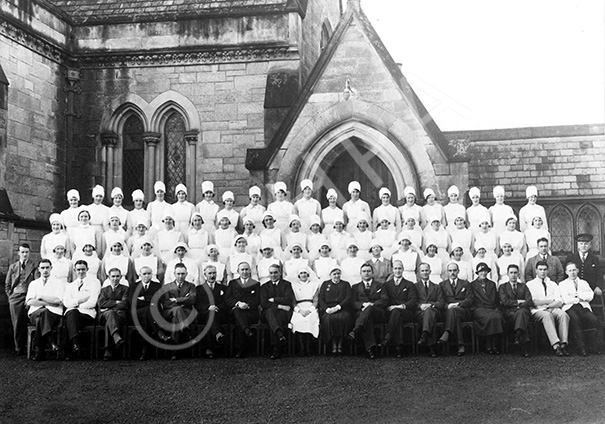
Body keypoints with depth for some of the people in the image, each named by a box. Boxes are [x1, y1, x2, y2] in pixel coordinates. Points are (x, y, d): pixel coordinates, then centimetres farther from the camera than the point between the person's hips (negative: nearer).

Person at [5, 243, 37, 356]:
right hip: (15, 297, 2)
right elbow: (7, 284, 19)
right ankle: (18, 348, 1)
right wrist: (10, 296, 6)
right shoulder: (12, 267, 17)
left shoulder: (34, 266, 7)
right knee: (17, 324, -3)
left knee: (27, 323, -7)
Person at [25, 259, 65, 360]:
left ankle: (39, 351, -34)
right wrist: (48, 303, -6)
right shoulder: (33, 284, 21)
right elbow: (29, 302, 3)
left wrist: (41, 297, 0)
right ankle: (51, 340, -42)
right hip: (35, 313, 1)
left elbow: (58, 300, -5)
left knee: (40, 319, -36)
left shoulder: (59, 283, 14)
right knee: (43, 312, -37)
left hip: (54, 313, -1)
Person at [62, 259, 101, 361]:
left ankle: (68, 351, -28)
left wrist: (75, 304, -3)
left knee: (69, 322, -32)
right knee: (72, 312, -35)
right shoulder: (70, 285, 25)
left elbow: (92, 303, -3)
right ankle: (75, 343, -47)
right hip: (71, 313, 3)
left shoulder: (94, 282, 10)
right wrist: (79, 301, -8)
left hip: (87, 314, -2)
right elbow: (66, 303, 7)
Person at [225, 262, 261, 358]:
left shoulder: (256, 284, 20)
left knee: (239, 322, -33)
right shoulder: (232, 283, 23)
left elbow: (257, 301, 5)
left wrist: (246, 305, -13)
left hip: (250, 312, -1)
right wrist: (238, 303, -12)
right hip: (235, 311, 1)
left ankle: (239, 350, -35)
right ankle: (247, 330, -58)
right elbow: (227, 299, 8)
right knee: (237, 310, -37)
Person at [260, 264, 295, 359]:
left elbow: (288, 300, -2)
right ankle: (280, 335, -64)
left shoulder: (287, 284, 14)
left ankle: (276, 350, -42)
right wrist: (279, 306, -10)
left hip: (284, 312, -1)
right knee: (270, 311, -36)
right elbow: (264, 304, 2)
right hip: (269, 312, 1)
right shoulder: (264, 287, 18)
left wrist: (273, 300, -3)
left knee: (279, 315, -37)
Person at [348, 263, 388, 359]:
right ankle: (370, 347, -46)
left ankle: (356, 330, -54)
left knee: (369, 309, -38)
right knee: (368, 320, -37)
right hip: (361, 313, 1)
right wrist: (363, 304, -11)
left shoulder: (379, 286, 22)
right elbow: (353, 303, 10)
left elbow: (385, 301, 7)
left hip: (378, 314, 0)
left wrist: (372, 304, -10)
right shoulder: (355, 287, 24)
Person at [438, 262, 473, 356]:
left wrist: (458, 304, -13)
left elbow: (469, 300, 6)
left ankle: (446, 335, -56)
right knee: (455, 316, -37)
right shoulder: (442, 284, 21)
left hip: (463, 311, -1)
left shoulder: (466, 284, 20)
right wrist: (448, 305, -14)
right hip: (448, 311, 1)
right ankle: (461, 346, -49)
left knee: (453, 310, -38)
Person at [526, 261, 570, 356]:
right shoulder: (530, 284, 13)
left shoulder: (553, 284, 23)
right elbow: (533, 302, -2)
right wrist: (551, 300, 1)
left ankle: (563, 344, -38)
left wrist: (548, 306, -10)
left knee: (563, 314, -30)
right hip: (537, 311, -3)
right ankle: (556, 345, -46)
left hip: (553, 309, 3)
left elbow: (560, 302, 9)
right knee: (547, 315, -37)